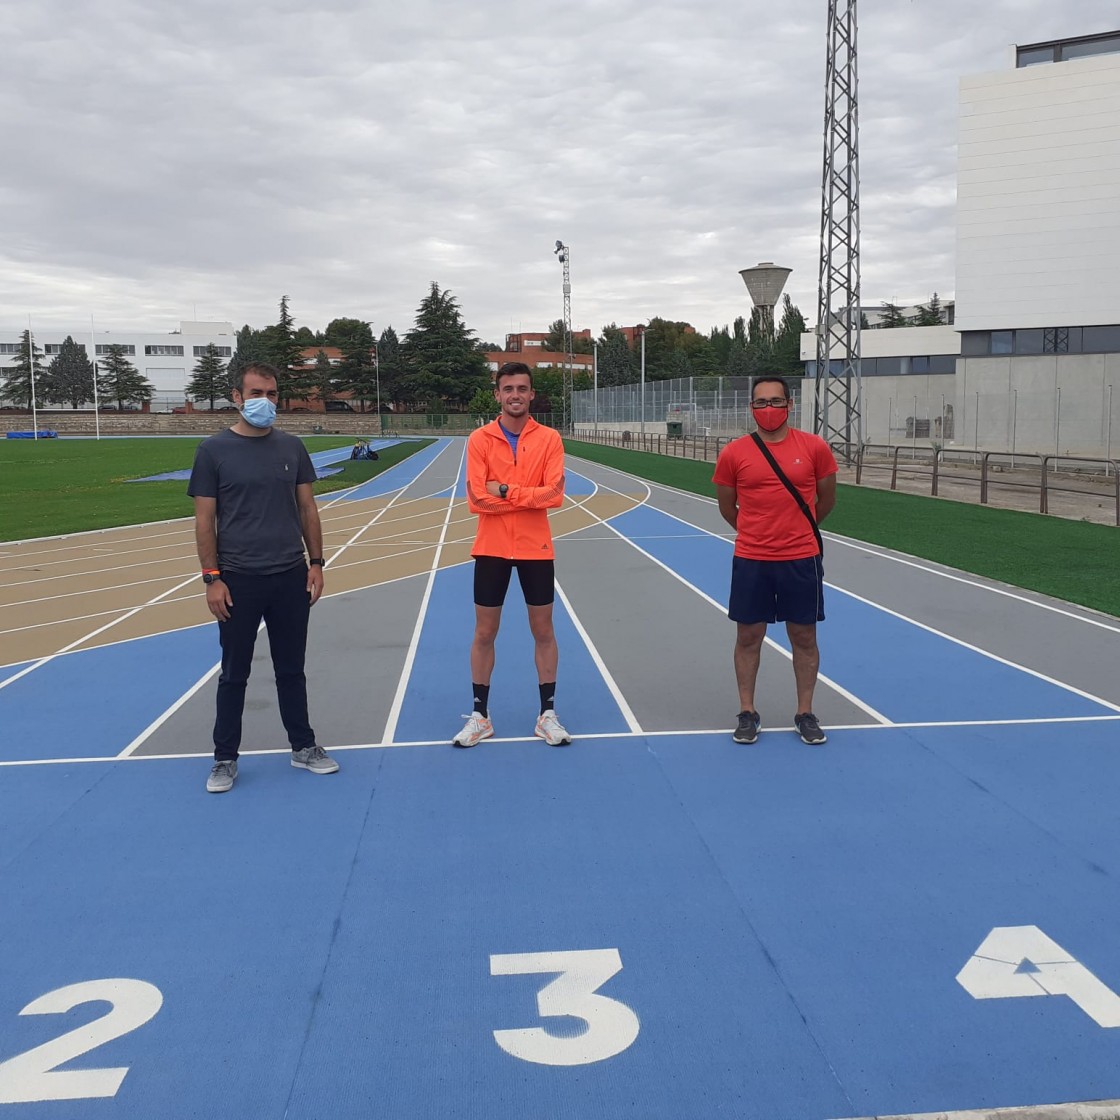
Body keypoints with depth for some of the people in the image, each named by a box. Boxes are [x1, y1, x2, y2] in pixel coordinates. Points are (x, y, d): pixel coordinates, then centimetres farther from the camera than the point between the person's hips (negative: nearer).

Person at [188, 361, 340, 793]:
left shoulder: (291, 447, 5)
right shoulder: (213, 450, -4)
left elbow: (307, 509, 10)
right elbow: (204, 521, -4)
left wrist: (315, 562, 4)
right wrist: (212, 578, -9)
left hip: (291, 578, 3)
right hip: (238, 580, -3)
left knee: (291, 669, 13)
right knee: (234, 674, 7)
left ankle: (303, 747, 26)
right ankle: (225, 760, 19)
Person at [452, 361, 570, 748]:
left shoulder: (549, 438, -2)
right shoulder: (480, 439, -3)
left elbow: (554, 494, -14)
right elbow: (477, 499, -13)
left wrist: (505, 491, -16)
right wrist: (528, 495, -14)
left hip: (536, 548, 0)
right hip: (492, 548, 0)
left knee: (543, 631, 8)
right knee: (484, 633, 8)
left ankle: (547, 715, 20)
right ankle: (479, 715, 20)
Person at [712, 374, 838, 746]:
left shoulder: (815, 447, -2)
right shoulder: (734, 453, -2)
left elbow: (826, 499, 11)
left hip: (801, 560, 0)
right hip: (750, 561, 0)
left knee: (804, 637, 8)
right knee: (748, 636, 7)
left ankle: (805, 713, 21)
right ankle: (747, 713, 20)